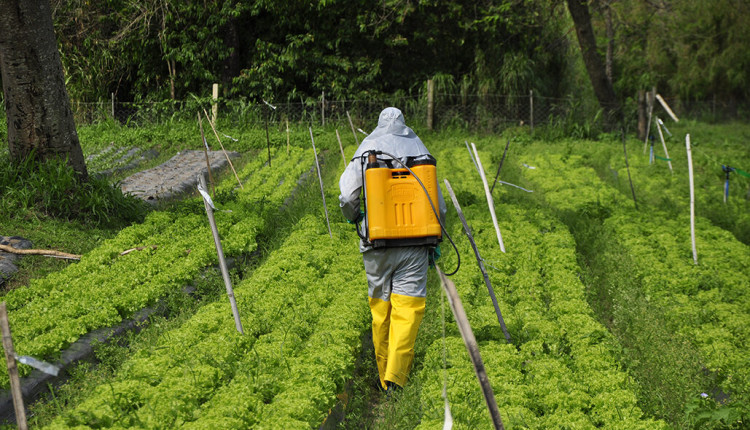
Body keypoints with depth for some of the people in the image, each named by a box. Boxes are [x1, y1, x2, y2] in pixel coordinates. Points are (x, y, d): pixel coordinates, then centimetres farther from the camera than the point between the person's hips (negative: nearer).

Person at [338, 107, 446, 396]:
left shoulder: (367, 152, 2)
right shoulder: (421, 154, 9)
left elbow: (347, 196, -5)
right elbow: (438, 205, 10)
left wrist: (353, 219, 16)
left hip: (378, 244, 0)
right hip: (415, 244, 0)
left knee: (380, 310, 11)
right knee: (407, 309, -2)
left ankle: (385, 376, 19)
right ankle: (396, 376, -15)